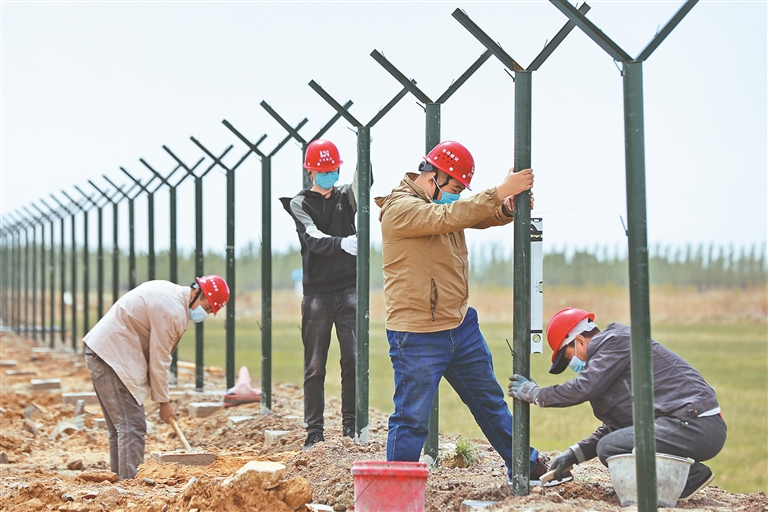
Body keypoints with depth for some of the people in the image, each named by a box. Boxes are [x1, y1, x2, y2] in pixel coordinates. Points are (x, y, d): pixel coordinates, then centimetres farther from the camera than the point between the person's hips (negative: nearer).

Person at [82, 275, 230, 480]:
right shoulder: (173, 312, -18)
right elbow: (159, 361, -14)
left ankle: (119, 477, 20)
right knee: (132, 426, -12)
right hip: (112, 357, -11)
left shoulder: (170, 292, 13)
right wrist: (164, 402, -4)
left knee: (119, 426, 15)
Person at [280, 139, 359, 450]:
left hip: (349, 290, 2)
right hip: (317, 293, -2)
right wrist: (342, 243, -35)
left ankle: (351, 427, 4)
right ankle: (315, 433, 3)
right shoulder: (300, 204, 2)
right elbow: (313, 239, -16)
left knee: (353, 359, -3)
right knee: (315, 366, 0)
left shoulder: (345, 196, 11)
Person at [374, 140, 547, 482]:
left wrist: (506, 209, -20)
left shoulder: (443, 202, 13)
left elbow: (480, 216, 4)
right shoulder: (399, 208, -16)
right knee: (412, 417, -3)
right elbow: (447, 218, -30)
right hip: (417, 336, -9)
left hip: (461, 325, 9)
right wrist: (499, 192, -33)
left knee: (489, 400, 19)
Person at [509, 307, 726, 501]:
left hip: (696, 427, -10)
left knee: (610, 449, -18)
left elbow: (582, 388, -16)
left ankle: (691, 476, -11)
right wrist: (575, 454, 19)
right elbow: (614, 427, 27)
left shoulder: (615, 341, -5)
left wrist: (532, 392, -2)